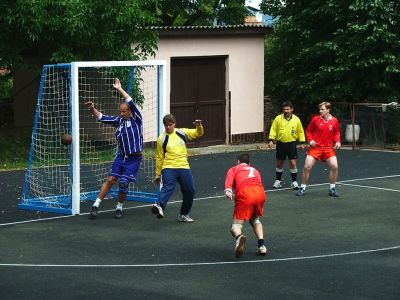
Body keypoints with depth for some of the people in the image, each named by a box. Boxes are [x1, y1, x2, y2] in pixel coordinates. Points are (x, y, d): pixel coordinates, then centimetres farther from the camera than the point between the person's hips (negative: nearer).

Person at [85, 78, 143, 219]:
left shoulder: (136, 119, -7)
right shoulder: (118, 120, 6)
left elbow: (131, 103, -19)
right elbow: (101, 118, 6)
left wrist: (119, 89, -18)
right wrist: (92, 109, -12)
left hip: (134, 159, -4)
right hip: (121, 157, 4)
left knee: (123, 183, -4)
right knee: (110, 180, -4)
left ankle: (119, 208, 15)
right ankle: (96, 205, -2)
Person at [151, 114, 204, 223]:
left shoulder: (182, 133, 9)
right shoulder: (162, 139, 2)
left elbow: (198, 133, 13)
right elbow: (159, 158, 6)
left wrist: (199, 126, -10)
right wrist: (158, 175, 8)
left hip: (184, 167, 4)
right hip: (169, 168, -4)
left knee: (190, 191, 4)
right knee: (168, 187, -28)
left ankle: (183, 215, 21)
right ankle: (160, 207, -51)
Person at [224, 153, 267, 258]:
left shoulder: (233, 169, 25)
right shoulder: (254, 170, 37)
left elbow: (229, 179, 3)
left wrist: (228, 190, -14)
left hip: (244, 193, -3)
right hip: (260, 191, 3)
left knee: (236, 225, -2)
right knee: (255, 220, 29)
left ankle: (239, 236, -38)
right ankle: (261, 245, 12)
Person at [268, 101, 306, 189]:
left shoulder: (296, 119, -1)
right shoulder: (278, 118, -3)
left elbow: (300, 131, 7)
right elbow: (273, 130, 0)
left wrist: (302, 142, 6)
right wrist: (271, 140, -9)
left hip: (292, 144, -1)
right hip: (281, 143, 1)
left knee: (293, 163, -5)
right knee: (279, 163, 10)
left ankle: (294, 181, 6)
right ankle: (278, 181, 24)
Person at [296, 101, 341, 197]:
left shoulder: (334, 121, -1)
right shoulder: (315, 119, -4)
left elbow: (337, 133, 13)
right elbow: (308, 131, 7)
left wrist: (337, 141, -4)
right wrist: (310, 140, -8)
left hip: (328, 148, 1)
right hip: (315, 147, -1)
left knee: (334, 166, -12)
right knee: (307, 167, -8)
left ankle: (332, 189, 7)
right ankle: (302, 188, 8)